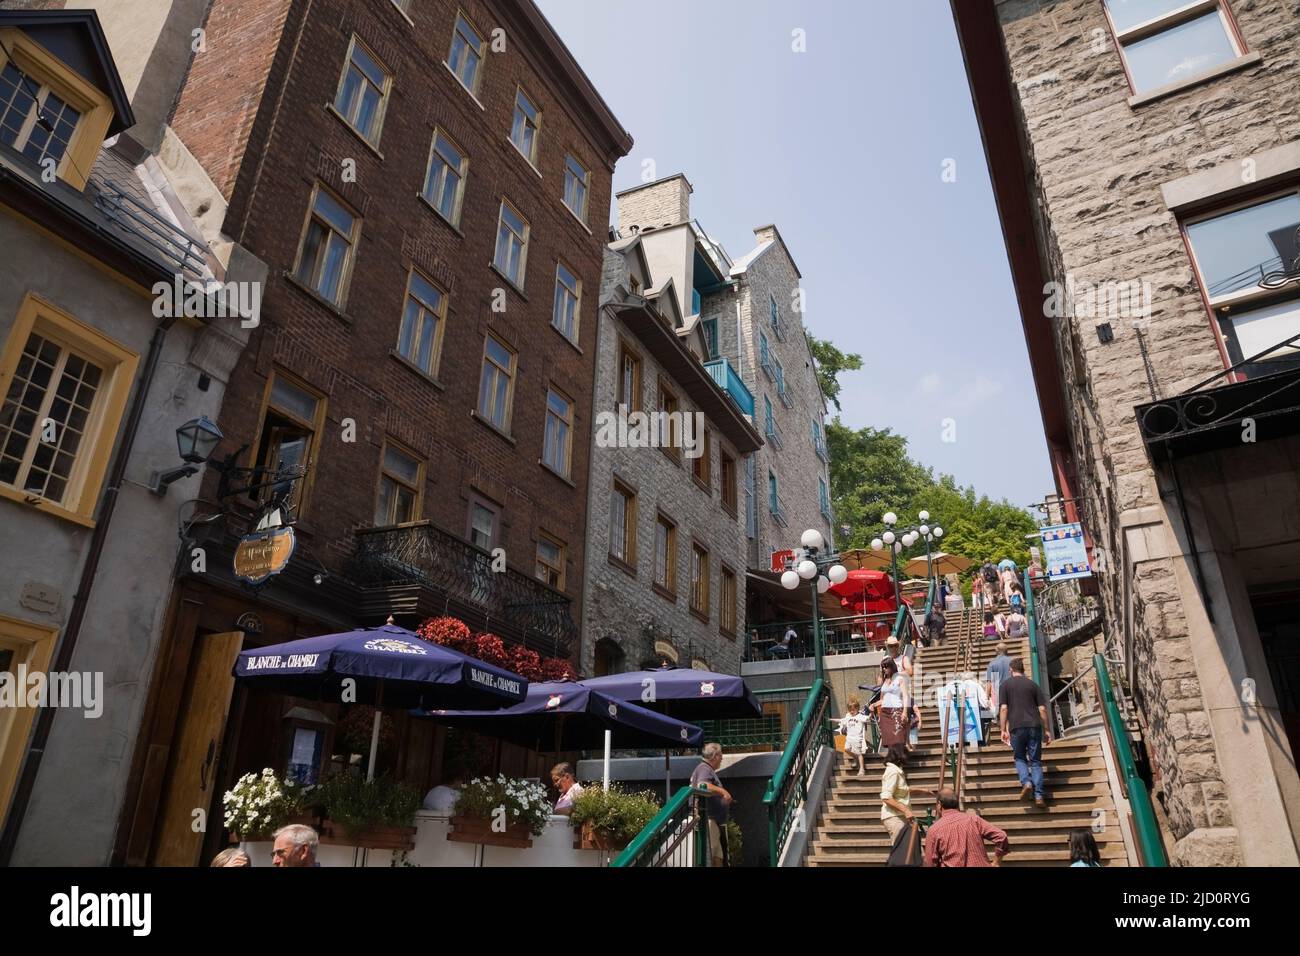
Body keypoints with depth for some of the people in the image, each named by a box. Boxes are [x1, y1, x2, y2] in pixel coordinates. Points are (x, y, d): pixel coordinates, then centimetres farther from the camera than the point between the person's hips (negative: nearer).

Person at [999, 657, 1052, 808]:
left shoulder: (1006, 684, 6)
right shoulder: (1032, 684, 12)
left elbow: (1003, 708, -2)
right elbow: (1042, 709, 7)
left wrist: (1003, 730, 1)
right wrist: (1046, 730, 13)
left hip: (1016, 727, -2)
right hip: (1034, 726, 2)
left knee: (1020, 758, 15)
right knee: (1035, 761, 7)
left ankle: (1026, 782, -10)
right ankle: (1038, 795, -2)